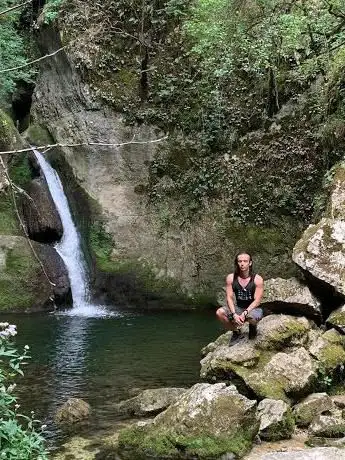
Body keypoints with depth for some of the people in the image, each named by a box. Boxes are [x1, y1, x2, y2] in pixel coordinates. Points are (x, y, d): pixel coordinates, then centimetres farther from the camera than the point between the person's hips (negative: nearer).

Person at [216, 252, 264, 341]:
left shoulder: (257, 279, -13)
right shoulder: (231, 278, -6)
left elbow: (257, 301, -15)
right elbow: (229, 298, -8)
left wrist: (245, 313, -28)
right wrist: (234, 314, -24)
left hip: (253, 309, -3)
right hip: (238, 308, 3)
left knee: (253, 318, -39)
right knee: (220, 312, -24)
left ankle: (253, 326, 2)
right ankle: (236, 331, 3)